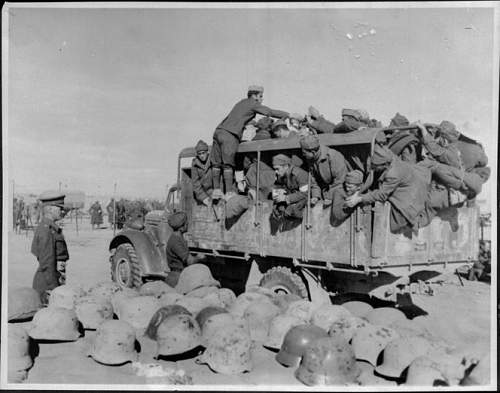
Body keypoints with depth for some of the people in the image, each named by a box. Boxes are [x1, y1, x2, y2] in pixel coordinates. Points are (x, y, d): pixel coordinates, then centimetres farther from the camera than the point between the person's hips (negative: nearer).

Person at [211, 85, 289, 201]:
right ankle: (229, 193, -6)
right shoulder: (253, 104, 4)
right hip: (229, 134, -8)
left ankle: (216, 190, 13)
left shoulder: (242, 102, 26)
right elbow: (271, 112, 0)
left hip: (219, 130, 8)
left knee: (216, 163, 8)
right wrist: (289, 115, 3)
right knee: (228, 164, -7)